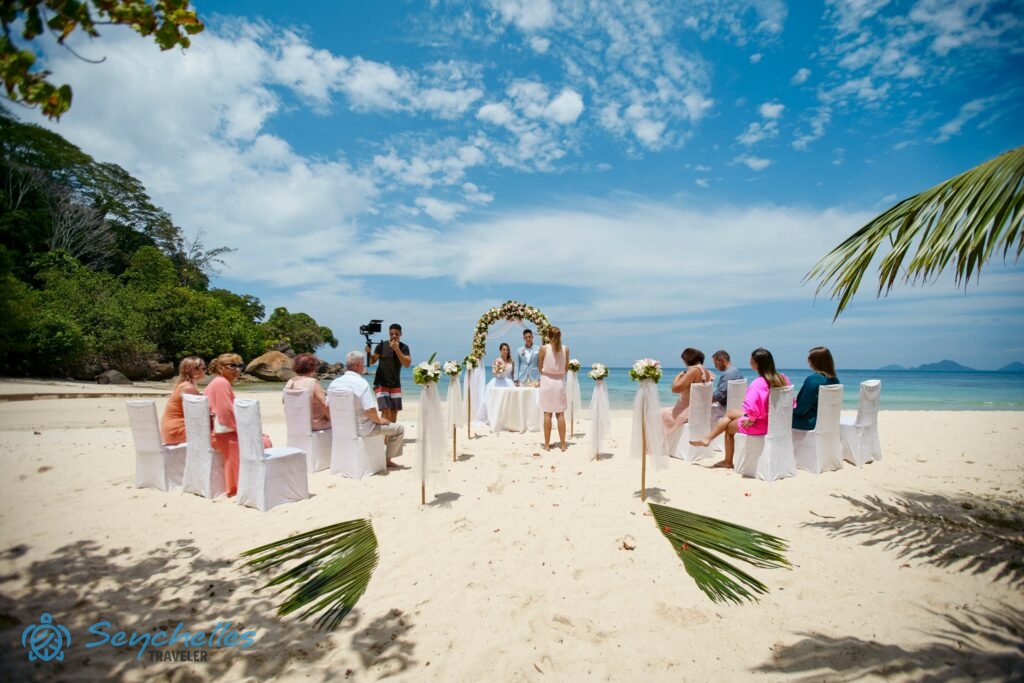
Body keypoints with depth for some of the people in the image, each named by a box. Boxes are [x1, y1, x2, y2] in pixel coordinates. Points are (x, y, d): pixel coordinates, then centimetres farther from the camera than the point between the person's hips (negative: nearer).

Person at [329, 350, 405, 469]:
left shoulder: (334, 382, 0)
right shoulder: (362, 383, -22)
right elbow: (370, 410, -27)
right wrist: (379, 420, -7)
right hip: (362, 428, -8)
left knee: (379, 423, 34)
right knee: (399, 429, 6)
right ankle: (387, 459, 18)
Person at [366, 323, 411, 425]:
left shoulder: (404, 347, -2)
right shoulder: (382, 345, -5)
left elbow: (407, 364, -16)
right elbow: (372, 361, -1)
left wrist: (397, 349, -25)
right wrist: (368, 353, -22)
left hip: (395, 384, 3)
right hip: (381, 383, -3)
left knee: (394, 412, 7)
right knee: (385, 410, -15)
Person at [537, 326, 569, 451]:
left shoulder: (544, 348, -8)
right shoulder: (565, 349, -2)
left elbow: (540, 368, -2)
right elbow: (566, 368, 5)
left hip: (547, 381, -2)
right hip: (560, 381, 2)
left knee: (547, 414, 4)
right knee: (560, 414, 9)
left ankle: (547, 444, 8)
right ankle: (563, 444, 11)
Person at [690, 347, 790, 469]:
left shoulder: (758, 383, -29)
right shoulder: (783, 378, -5)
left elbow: (752, 407, -39)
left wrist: (751, 419, -17)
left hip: (760, 425, -8)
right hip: (775, 420, 8)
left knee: (729, 427, 22)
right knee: (729, 413, 23)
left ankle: (728, 461, 40)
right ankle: (707, 439, 31)